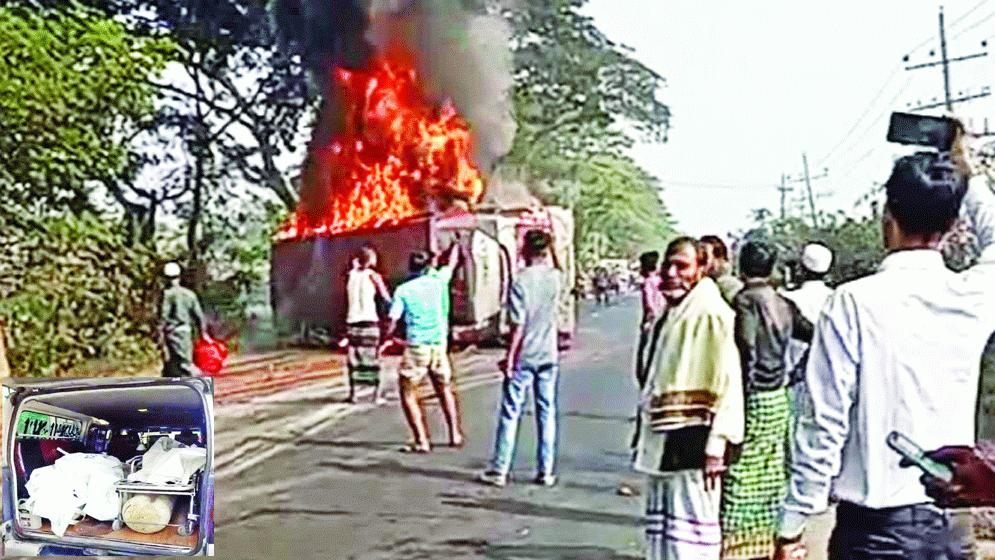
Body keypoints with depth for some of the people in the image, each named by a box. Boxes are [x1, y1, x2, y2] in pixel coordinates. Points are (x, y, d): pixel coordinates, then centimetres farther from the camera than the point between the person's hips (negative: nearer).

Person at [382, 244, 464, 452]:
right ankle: (455, 435, 23)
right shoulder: (436, 282, 4)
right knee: (445, 389, 21)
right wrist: (455, 244, 41)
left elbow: (392, 322, -6)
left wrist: (385, 341, 10)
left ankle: (422, 441, 0)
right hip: (439, 344, 4)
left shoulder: (402, 290, -3)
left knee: (408, 394, 6)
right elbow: (451, 263, 24)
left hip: (416, 347, -3)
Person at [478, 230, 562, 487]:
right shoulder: (554, 277, 1)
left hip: (523, 357, -4)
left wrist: (510, 357, -8)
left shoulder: (520, 281, -14)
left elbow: (518, 325, -16)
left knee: (510, 414, 3)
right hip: (548, 356, 4)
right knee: (547, 413, 9)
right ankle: (546, 471, 12)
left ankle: (499, 470, 8)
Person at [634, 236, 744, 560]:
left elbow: (727, 382, -19)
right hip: (663, 441, 10)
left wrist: (715, 446, -22)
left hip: (692, 441, -10)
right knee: (661, 534, 16)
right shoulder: (673, 311, 16)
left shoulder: (710, 313, -14)